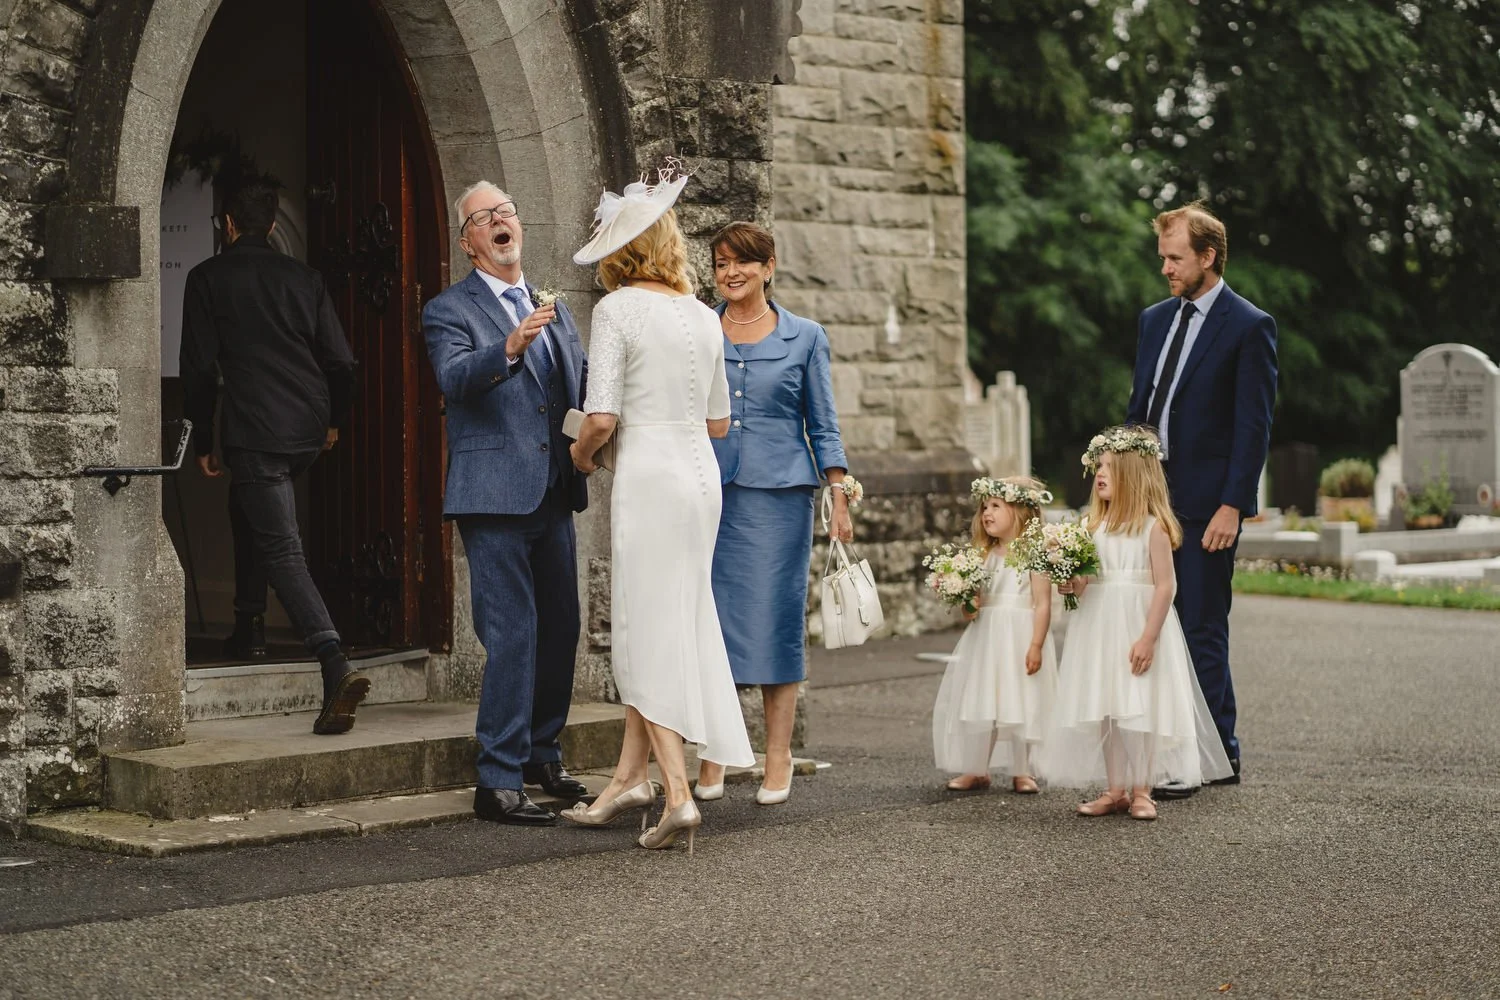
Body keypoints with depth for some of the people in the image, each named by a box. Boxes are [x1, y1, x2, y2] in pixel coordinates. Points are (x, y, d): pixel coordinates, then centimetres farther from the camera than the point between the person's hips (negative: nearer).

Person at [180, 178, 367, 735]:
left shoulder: (208, 278, 1)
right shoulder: (302, 277, 12)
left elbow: (199, 367, -2)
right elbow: (341, 360, 9)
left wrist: (202, 442, 7)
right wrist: (332, 419, 25)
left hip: (254, 431, -5)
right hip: (309, 428, 6)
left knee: (282, 549, -11)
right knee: (247, 510, 31)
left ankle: (337, 668, -27)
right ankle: (248, 624, 35)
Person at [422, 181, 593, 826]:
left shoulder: (554, 311, 19)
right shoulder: (449, 311, -1)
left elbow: (583, 387, 17)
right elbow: (454, 379, -19)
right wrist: (508, 348, -36)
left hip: (553, 495, 7)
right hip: (494, 496, -7)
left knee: (560, 630, 12)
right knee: (511, 636, -11)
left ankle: (542, 755, 28)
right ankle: (498, 781, -6)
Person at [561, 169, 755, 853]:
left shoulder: (618, 310, -9)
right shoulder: (704, 316, 10)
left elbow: (602, 417, -14)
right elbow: (719, 421, 14)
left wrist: (581, 453, 6)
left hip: (647, 471, -6)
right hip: (700, 469, 7)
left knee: (648, 637, -2)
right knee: (671, 627, 13)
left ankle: (678, 795, -8)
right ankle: (629, 777, 20)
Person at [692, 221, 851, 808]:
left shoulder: (805, 337, 6)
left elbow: (823, 426, 8)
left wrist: (840, 500, 1)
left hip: (778, 494, -1)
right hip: (708, 493, 1)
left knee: (775, 621, -1)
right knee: (711, 621, 1)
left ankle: (778, 760, 7)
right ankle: (712, 759, 9)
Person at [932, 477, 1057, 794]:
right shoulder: (986, 555, 11)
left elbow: (1043, 603, -11)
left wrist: (1036, 645, -17)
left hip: (1020, 639, -5)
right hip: (986, 637, 5)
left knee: (1019, 706, 1)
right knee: (979, 705, 6)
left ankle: (1021, 771, 16)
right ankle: (976, 769, 17)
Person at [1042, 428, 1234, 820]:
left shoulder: (1153, 526, -10)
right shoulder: (1096, 525, 9)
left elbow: (1165, 585, -13)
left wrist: (1149, 638, -18)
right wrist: (1070, 585, -7)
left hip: (1140, 626, -6)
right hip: (1099, 627, 6)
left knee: (1141, 711, -3)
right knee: (1106, 711, 9)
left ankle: (1141, 791, 7)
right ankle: (1115, 790, 17)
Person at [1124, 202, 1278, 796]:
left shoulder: (1249, 327, -7)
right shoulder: (1155, 320, 15)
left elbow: (1254, 425, -11)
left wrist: (1232, 506, -16)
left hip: (1206, 502, -7)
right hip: (1153, 497, 7)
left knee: (1201, 630, -4)